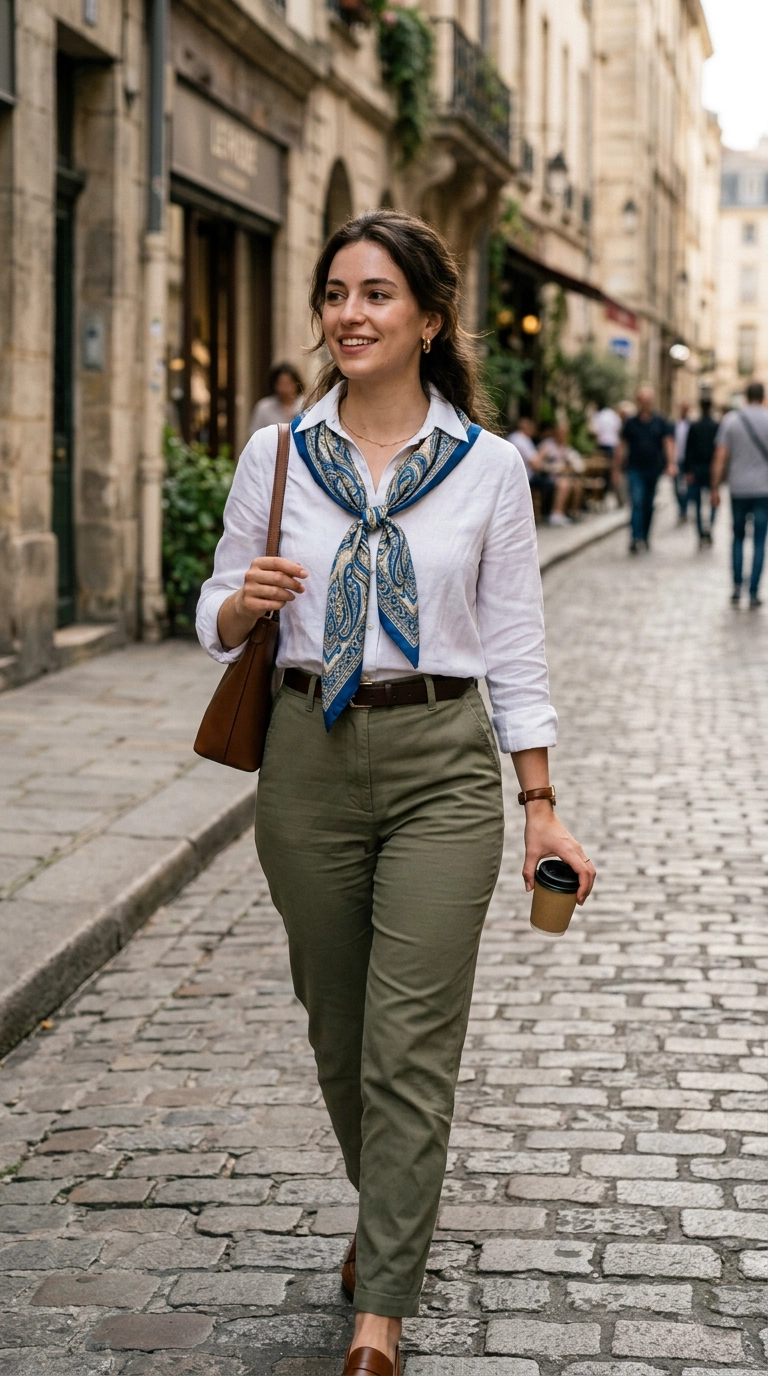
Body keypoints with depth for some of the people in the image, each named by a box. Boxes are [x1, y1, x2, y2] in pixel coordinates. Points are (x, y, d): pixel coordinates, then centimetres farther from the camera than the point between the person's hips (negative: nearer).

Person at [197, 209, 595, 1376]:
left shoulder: (487, 466, -2)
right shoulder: (276, 455, 2)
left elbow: (515, 646, 1)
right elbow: (218, 615, 10)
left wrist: (543, 808, -1)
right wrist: (244, 603, -14)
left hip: (442, 764, -2)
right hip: (310, 759, 3)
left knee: (411, 1046, -5)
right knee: (338, 1027, 15)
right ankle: (387, 1217, 40)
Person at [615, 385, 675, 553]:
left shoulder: (660, 422, 4)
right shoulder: (630, 423, 4)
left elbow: (668, 443, 0)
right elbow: (622, 445, 8)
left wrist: (671, 463, -14)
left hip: (653, 470, 2)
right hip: (635, 469, -2)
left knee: (648, 506, 10)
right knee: (637, 502, -15)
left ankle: (644, 538, 22)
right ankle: (636, 538, -23)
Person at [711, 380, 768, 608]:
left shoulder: (730, 420, 0)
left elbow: (720, 458, -3)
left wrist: (715, 489, 3)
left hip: (738, 489, 1)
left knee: (738, 537, 16)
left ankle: (737, 587, 7)